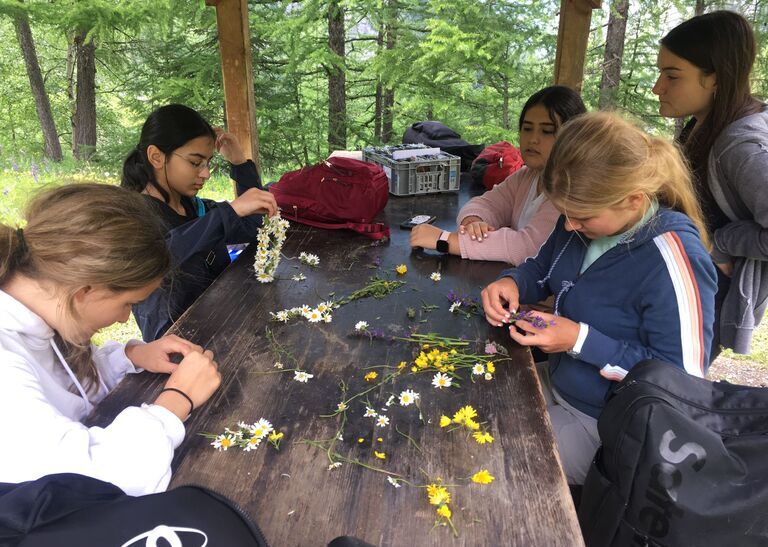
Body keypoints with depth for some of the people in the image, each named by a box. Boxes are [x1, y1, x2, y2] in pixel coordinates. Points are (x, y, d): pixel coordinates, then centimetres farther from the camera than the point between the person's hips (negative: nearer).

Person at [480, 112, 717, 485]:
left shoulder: (673, 261, -29)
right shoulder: (585, 218, -6)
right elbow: (543, 268, 12)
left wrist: (583, 341, -28)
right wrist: (512, 282, -11)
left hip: (602, 423, -7)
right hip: (558, 381, 8)